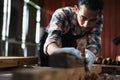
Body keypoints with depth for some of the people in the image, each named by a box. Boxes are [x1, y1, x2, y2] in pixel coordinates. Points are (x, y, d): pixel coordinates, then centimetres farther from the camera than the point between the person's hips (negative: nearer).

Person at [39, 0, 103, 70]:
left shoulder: (98, 18, -26)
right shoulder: (62, 14, -37)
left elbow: (95, 43, -33)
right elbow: (50, 44, -49)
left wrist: (90, 53, -58)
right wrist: (60, 51, -73)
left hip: (71, 44, 3)